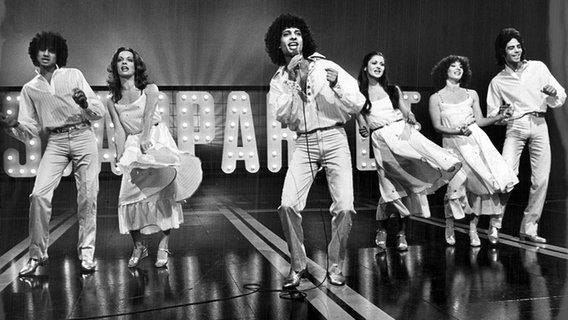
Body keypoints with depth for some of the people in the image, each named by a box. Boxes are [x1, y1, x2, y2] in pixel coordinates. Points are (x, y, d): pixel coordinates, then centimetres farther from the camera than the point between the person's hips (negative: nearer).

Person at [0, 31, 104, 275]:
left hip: (83, 136, -1)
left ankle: (86, 253, 6)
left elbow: (99, 111, 4)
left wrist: (86, 104, -18)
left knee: (87, 196, -5)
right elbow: (30, 131, 9)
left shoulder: (73, 75, 9)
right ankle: (37, 255, 0)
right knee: (39, 194, -13)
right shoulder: (29, 89, 14)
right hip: (55, 142, 1)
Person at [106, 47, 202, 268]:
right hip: (133, 146, 3)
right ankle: (139, 246, 6)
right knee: (130, 195, -9)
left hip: (157, 141, -2)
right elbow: (119, 129, 2)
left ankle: (164, 246, -10)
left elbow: (148, 116, -13)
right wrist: (120, 155, -14)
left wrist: (146, 139, -29)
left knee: (164, 192, -16)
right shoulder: (112, 101, 10)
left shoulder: (149, 90, 3)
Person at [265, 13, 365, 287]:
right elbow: (282, 116, -7)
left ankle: (335, 266, 9)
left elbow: (357, 105, 0)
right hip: (304, 144, 2)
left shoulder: (326, 67, 2)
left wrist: (336, 86, -16)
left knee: (344, 207, -13)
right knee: (288, 205, -15)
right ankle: (297, 266, 5)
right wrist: (291, 81, -12)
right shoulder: (278, 81, 9)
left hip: (334, 139, -1)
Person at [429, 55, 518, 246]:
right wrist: (457, 131, -15)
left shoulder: (471, 94, 17)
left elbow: (480, 120, 13)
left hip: (476, 139, 3)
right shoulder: (436, 98, 8)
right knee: (457, 184, -14)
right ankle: (449, 226, 8)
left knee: (478, 182, -10)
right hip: (453, 143, -3)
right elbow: (437, 126, 0)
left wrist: (498, 118, -4)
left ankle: (473, 227, -2)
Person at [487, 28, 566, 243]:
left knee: (541, 179, -3)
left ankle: (529, 229, 8)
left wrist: (553, 93, -10)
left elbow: (560, 98, 12)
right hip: (515, 127, -1)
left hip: (539, 126, 1)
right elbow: (491, 115, 14)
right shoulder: (497, 82, 11)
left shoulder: (538, 68, 12)